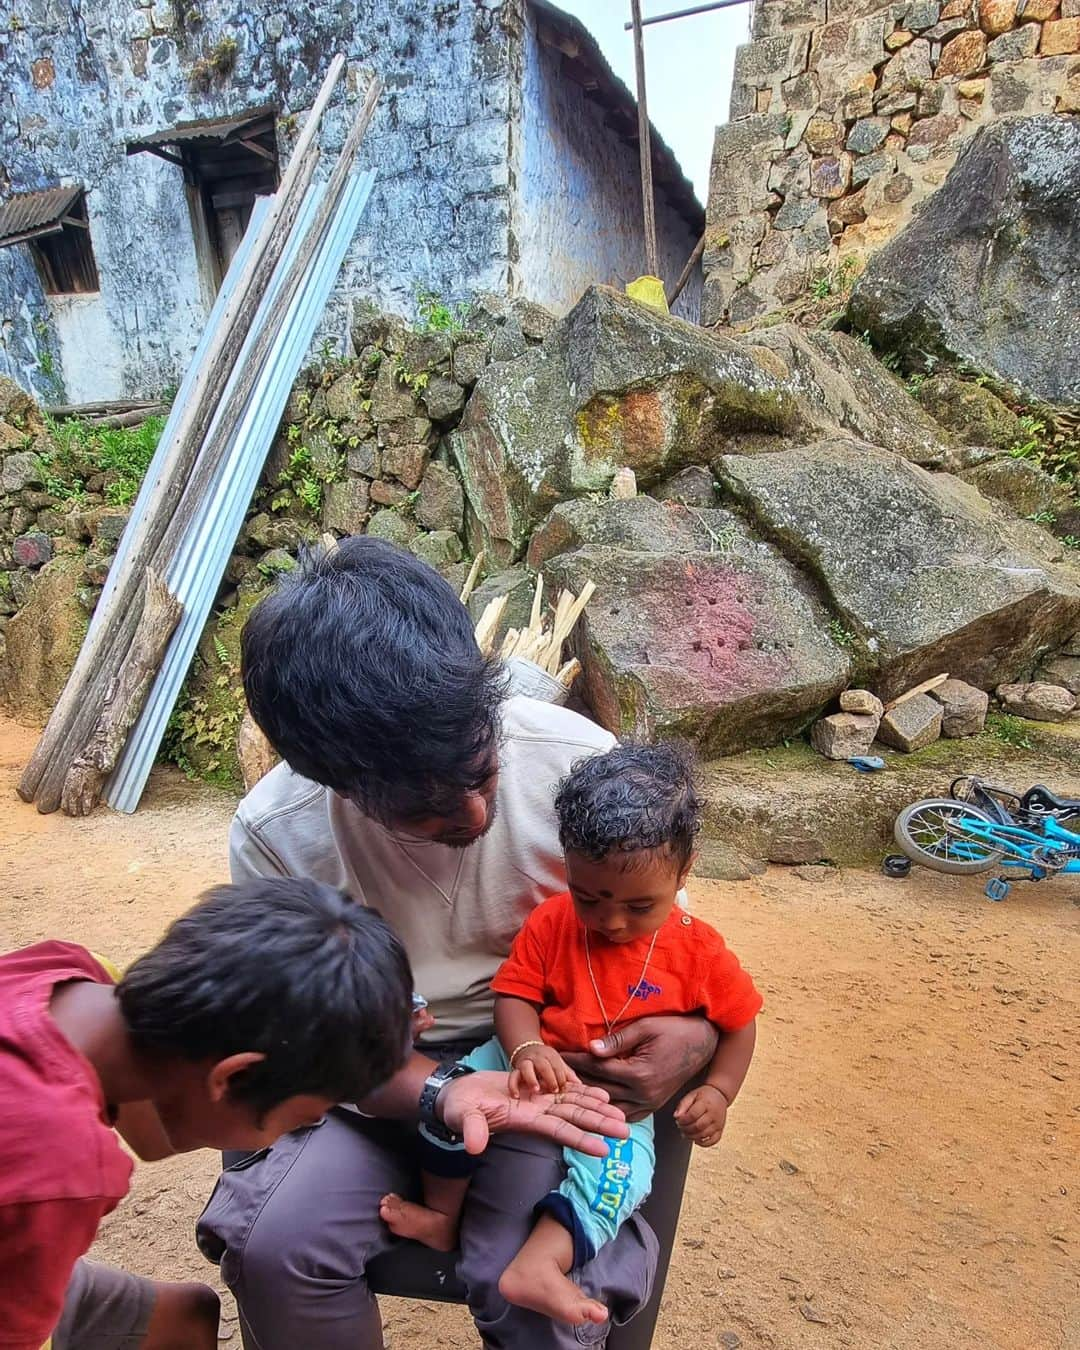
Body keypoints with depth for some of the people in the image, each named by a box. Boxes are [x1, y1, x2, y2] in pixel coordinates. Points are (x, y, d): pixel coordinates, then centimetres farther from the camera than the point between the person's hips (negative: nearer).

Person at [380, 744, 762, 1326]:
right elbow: (515, 994, -8)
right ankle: (440, 1214, 0)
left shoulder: (699, 951, -10)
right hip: (536, 1069, 2)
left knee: (622, 1168, -28)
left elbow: (738, 1025, 2)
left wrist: (716, 1092, -12)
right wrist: (527, 1050, -28)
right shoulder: (551, 922, -8)